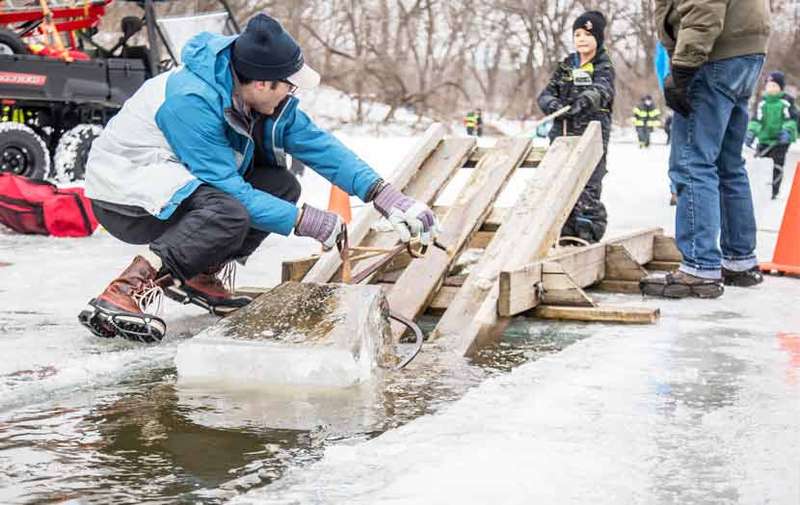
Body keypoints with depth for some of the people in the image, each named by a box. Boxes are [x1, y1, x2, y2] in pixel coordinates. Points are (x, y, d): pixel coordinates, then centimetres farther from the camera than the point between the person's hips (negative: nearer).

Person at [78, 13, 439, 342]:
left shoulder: (266, 98, -4)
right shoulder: (191, 101, -29)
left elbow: (318, 145, 0)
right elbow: (231, 192, -27)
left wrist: (384, 195, -8)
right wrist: (304, 220, -24)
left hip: (173, 181, 9)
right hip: (122, 191, -9)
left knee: (281, 187, -2)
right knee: (230, 216, -34)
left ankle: (202, 275, 3)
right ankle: (124, 295, -31)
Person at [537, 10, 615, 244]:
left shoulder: (603, 68, 1)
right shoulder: (566, 66, 16)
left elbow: (601, 91, -20)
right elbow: (546, 94, 8)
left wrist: (583, 102, -41)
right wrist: (553, 105, -16)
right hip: (562, 135, 5)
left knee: (587, 190, -11)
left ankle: (589, 235, -5)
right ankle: (565, 234, 13)